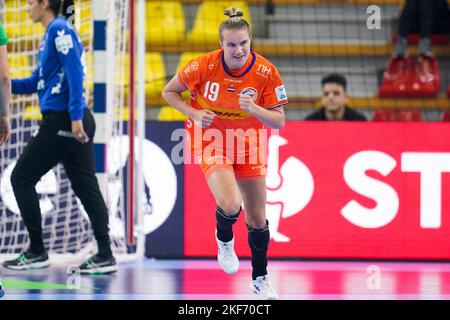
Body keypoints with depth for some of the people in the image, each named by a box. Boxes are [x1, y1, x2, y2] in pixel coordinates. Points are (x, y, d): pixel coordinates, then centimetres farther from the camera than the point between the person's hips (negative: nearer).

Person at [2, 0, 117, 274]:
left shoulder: (60, 29, -10)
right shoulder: (52, 34, 19)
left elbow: (75, 74, -19)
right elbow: (36, 83, 23)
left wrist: (76, 117, -24)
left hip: (62, 121, -9)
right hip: (73, 122, 9)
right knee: (85, 187, 6)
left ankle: (37, 252, 3)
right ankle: (105, 256, 3)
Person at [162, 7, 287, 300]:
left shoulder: (266, 72, -17)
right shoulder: (204, 66, -20)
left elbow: (279, 121, -11)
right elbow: (169, 92, -4)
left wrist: (255, 109, -30)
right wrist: (194, 113, -20)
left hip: (249, 143, 2)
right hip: (211, 140, -2)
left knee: (258, 219, 6)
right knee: (230, 206, -26)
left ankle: (260, 279, 29)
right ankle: (224, 239, 11)